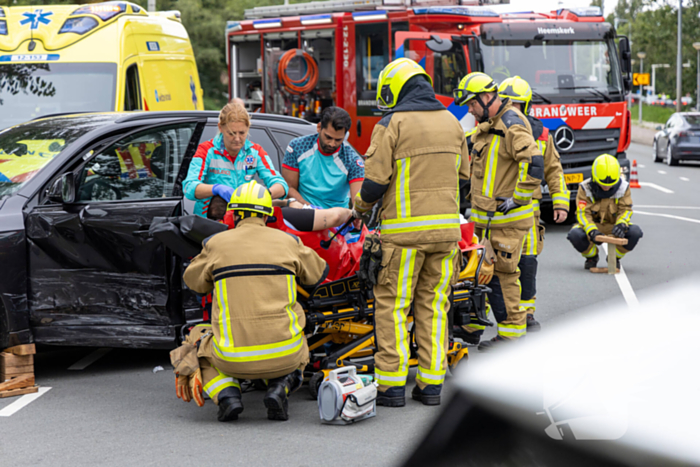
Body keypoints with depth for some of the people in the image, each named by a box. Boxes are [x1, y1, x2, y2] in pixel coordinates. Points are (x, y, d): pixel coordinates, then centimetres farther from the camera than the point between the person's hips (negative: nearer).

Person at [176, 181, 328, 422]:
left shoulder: (216, 244, 3)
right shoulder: (288, 241, 6)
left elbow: (194, 281, 20)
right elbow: (318, 274, 23)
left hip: (234, 359, -1)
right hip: (283, 355, 1)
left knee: (198, 346, 31)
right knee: (296, 357, 38)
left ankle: (226, 393, 1)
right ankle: (279, 388, 3)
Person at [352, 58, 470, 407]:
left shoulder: (392, 124, -7)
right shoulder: (452, 122, 11)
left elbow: (375, 180, -9)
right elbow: (462, 175, 19)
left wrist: (360, 207, 10)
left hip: (404, 230, -5)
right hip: (447, 227, 6)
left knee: (393, 306, 2)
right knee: (433, 305, 11)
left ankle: (391, 384, 1)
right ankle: (431, 384, 12)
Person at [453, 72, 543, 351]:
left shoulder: (512, 124, -15)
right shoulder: (487, 127, 17)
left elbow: (534, 164, -27)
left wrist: (518, 199, -21)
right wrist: (474, 200, 25)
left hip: (506, 219, -10)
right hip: (484, 217, 10)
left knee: (501, 274, -7)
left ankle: (512, 331, 0)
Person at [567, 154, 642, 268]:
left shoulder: (623, 187, -11)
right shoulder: (585, 188, -16)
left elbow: (625, 210, -12)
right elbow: (583, 213, -20)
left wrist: (621, 224, -37)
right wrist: (592, 231, -39)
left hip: (614, 227, 1)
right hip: (592, 225, -1)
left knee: (635, 232, -30)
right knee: (575, 235, -35)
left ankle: (615, 257, 2)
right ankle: (591, 257, 3)